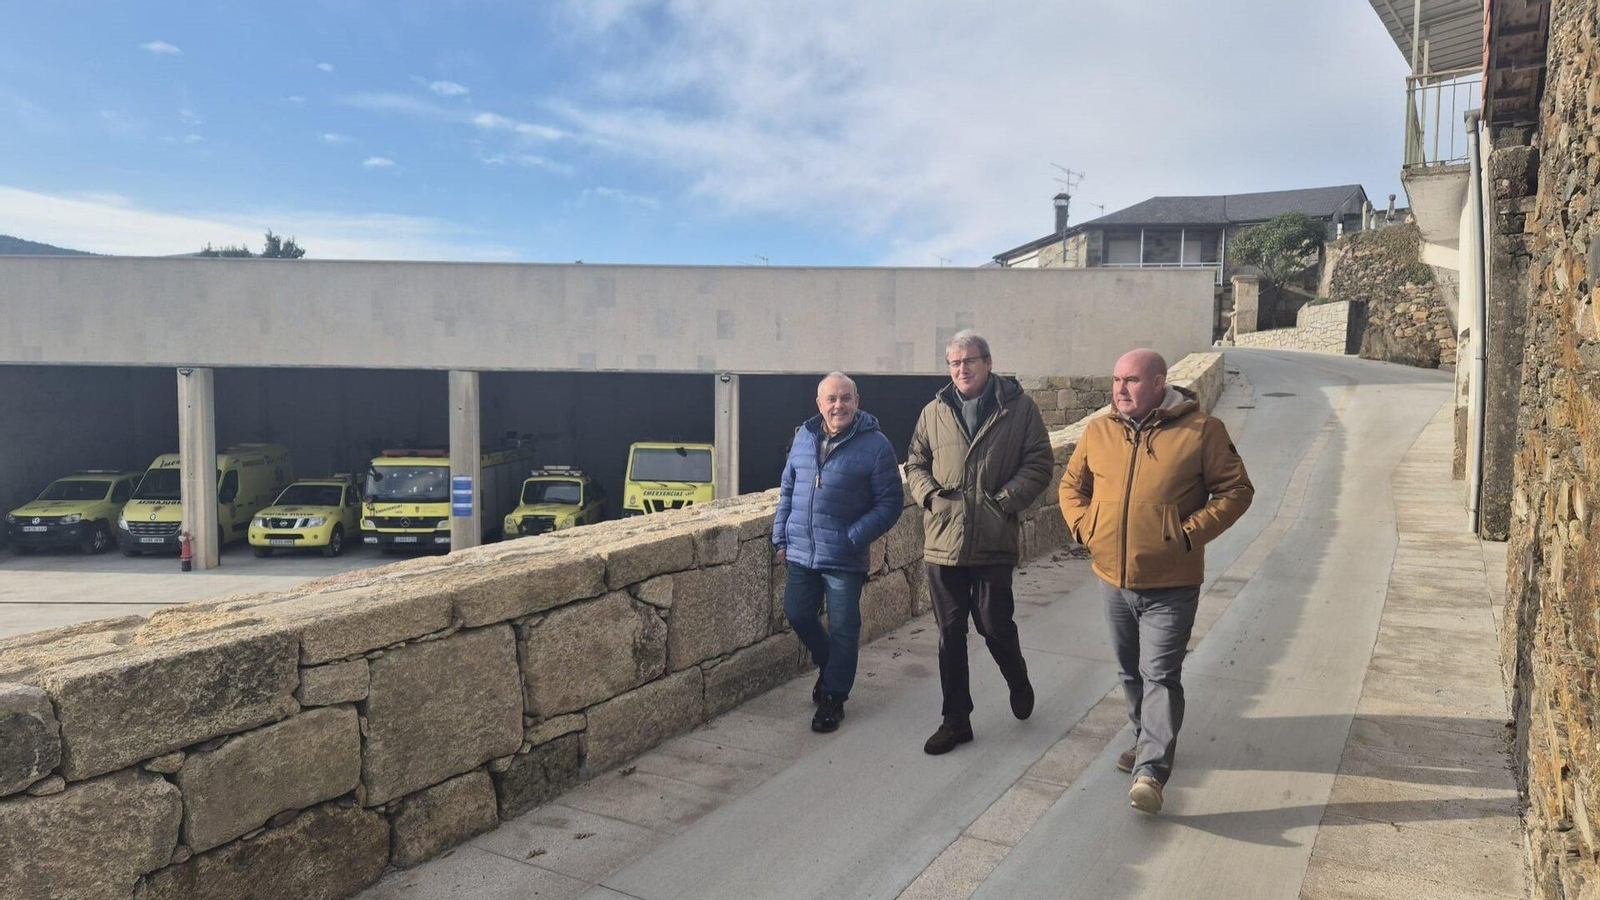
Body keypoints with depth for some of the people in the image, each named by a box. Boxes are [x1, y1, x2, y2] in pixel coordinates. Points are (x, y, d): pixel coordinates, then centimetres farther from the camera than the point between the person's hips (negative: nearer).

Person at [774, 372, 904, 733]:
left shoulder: (875, 444, -10)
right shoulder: (804, 437, 5)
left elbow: (891, 501, -9)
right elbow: (788, 488, 14)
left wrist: (855, 538, -17)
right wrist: (781, 535, 10)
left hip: (844, 558, -5)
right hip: (801, 551, 5)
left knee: (842, 629, 4)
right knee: (797, 614, 12)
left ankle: (834, 698, 21)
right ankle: (830, 665, 39)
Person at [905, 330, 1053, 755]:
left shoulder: (1019, 407, -1)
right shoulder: (934, 412, 8)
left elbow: (1039, 463, -1)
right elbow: (915, 463, 15)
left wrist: (1005, 500, -12)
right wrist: (929, 494, -4)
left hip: (994, 543, -3)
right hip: (942, 541, 3)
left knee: (995, 625, 4)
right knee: (950, 633, 9)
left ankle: (1018, 682, 38)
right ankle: (956, 720, 23)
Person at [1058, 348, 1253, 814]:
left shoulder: (1201, 430, -10)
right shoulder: (1099, 431, 2)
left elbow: (1236, 490, -6)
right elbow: (1071, 484, 14)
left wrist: (1191, 534, -15)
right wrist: (1083, 526, -2)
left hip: (1170, 585, -5)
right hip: (1113, 579, 5)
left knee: (1160, 675, -4)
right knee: (1131, 671, 19)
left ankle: (1152, 769, 1)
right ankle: (1147, 740, 38)